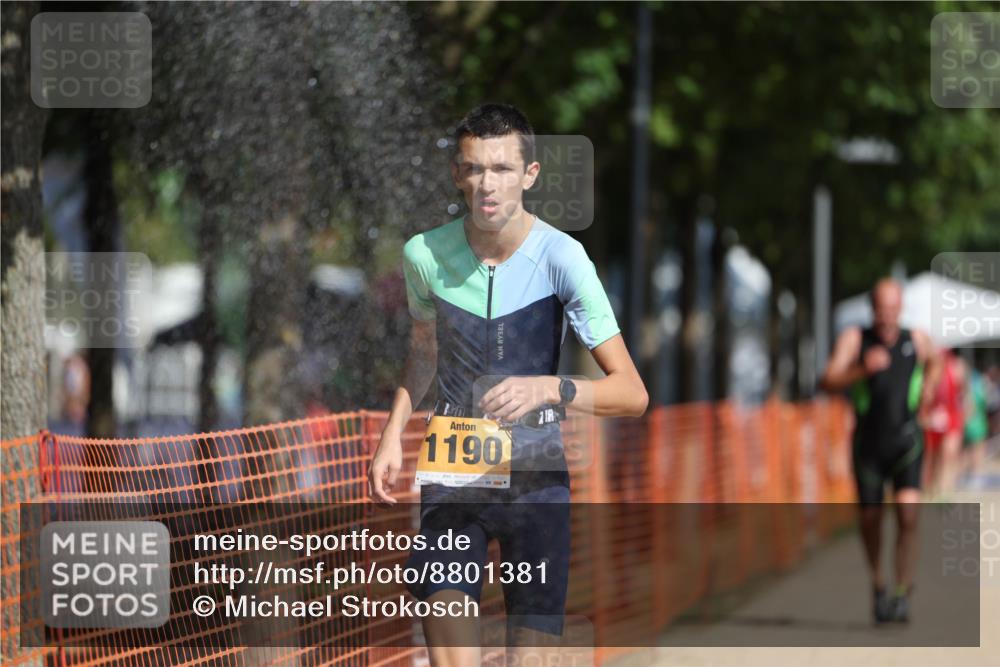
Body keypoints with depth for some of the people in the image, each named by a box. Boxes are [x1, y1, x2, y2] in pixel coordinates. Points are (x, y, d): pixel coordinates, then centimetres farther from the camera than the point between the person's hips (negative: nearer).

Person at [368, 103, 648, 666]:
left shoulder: (562, 257, -12)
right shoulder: (425, 255, -3)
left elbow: (632, 393, -15)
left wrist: (548, 388, -31)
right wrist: (392, 435, 8)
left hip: (537, 478, -1)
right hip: (452, 482, 1)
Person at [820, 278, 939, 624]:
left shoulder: (917, 340, 4)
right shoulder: (854, 339, -3)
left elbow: (933, 362, 28)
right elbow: (829, 382, -14)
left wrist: (927, 386, 11)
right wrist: (863, 369, -28)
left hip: (905, 440, 0)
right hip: (868, 443, 0)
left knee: (908, 513, -18)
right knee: (870, 519, 8)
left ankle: (902, 594, -13)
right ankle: (878, 587, 32)